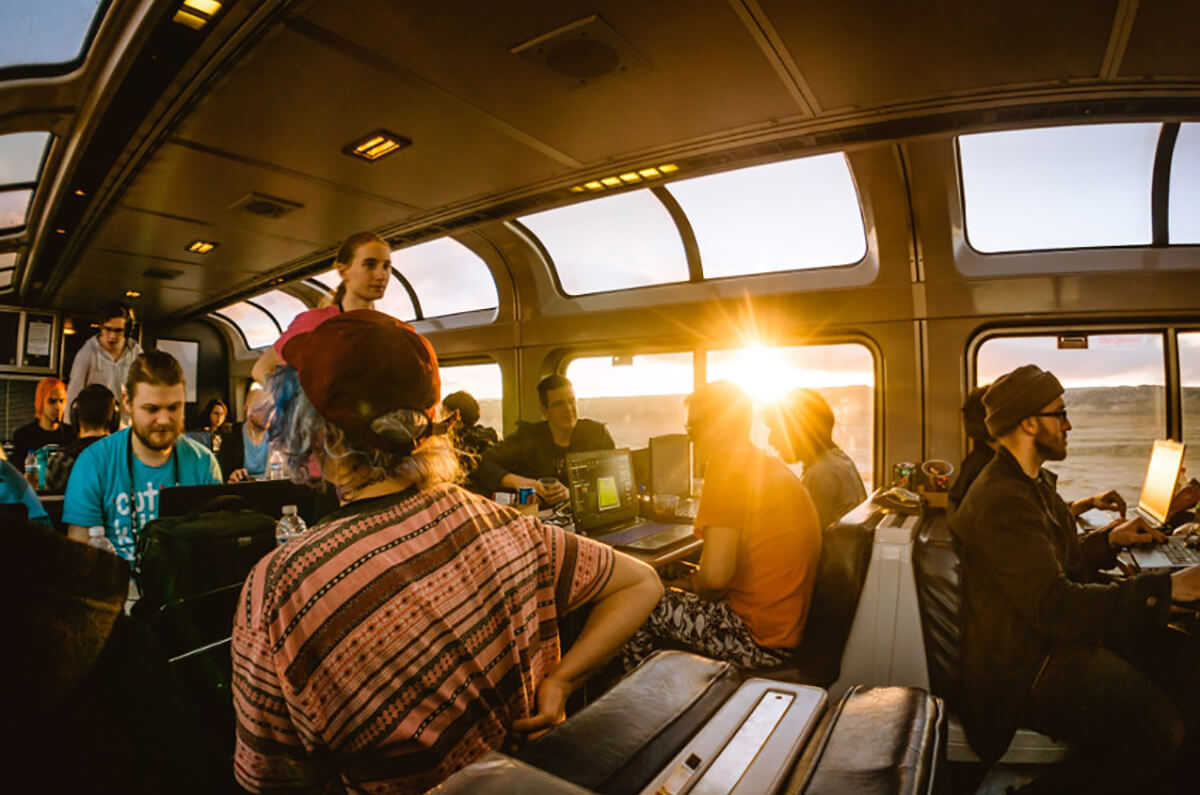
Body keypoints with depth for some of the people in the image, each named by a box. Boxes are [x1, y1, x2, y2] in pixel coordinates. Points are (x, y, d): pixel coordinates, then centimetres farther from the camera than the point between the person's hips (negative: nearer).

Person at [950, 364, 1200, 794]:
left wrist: (1110, 539, 13)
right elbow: (1056, 606, -27)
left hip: (1053, 634, 10)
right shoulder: (1000, 500, -25)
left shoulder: (1032, 480, 11)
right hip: (1025, 668, -10)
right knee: (1156, 724, -24)